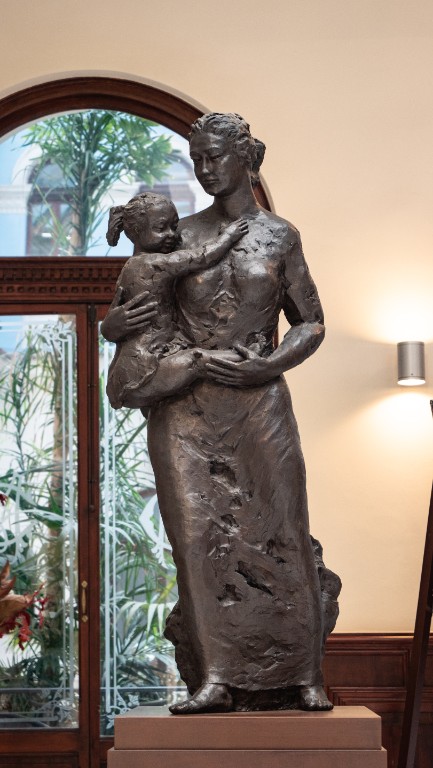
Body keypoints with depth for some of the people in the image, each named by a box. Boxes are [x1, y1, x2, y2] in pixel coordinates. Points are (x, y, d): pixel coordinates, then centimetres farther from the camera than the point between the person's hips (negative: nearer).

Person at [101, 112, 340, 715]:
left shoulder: (279, 236, 7)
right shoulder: (179, 236, 10)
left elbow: (311, 325, 8)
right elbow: (141, 309, 17)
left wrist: (264, 367, -9)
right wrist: (114, 325, -7)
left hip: (258, 403, -1)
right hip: (184, 405, 1)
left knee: (279, 530, -3)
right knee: (200, 532, -6)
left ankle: (304, 676, 4)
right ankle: (215, 677, -5)